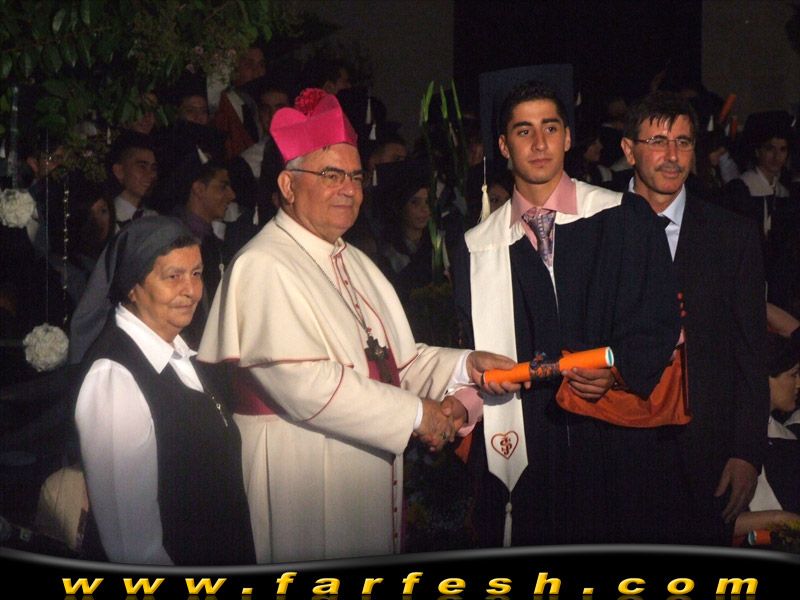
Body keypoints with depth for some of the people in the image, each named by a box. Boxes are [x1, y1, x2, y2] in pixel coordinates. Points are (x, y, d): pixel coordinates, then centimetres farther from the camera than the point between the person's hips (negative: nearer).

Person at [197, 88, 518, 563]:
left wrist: (463, 366, -6)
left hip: (369, 474, 9)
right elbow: (303, 383, -23)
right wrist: (414, 414, -17)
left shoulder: (356, 264, 16)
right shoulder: (264, 267, -15)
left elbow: (393, 359, 12)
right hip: (299, 478, -9)